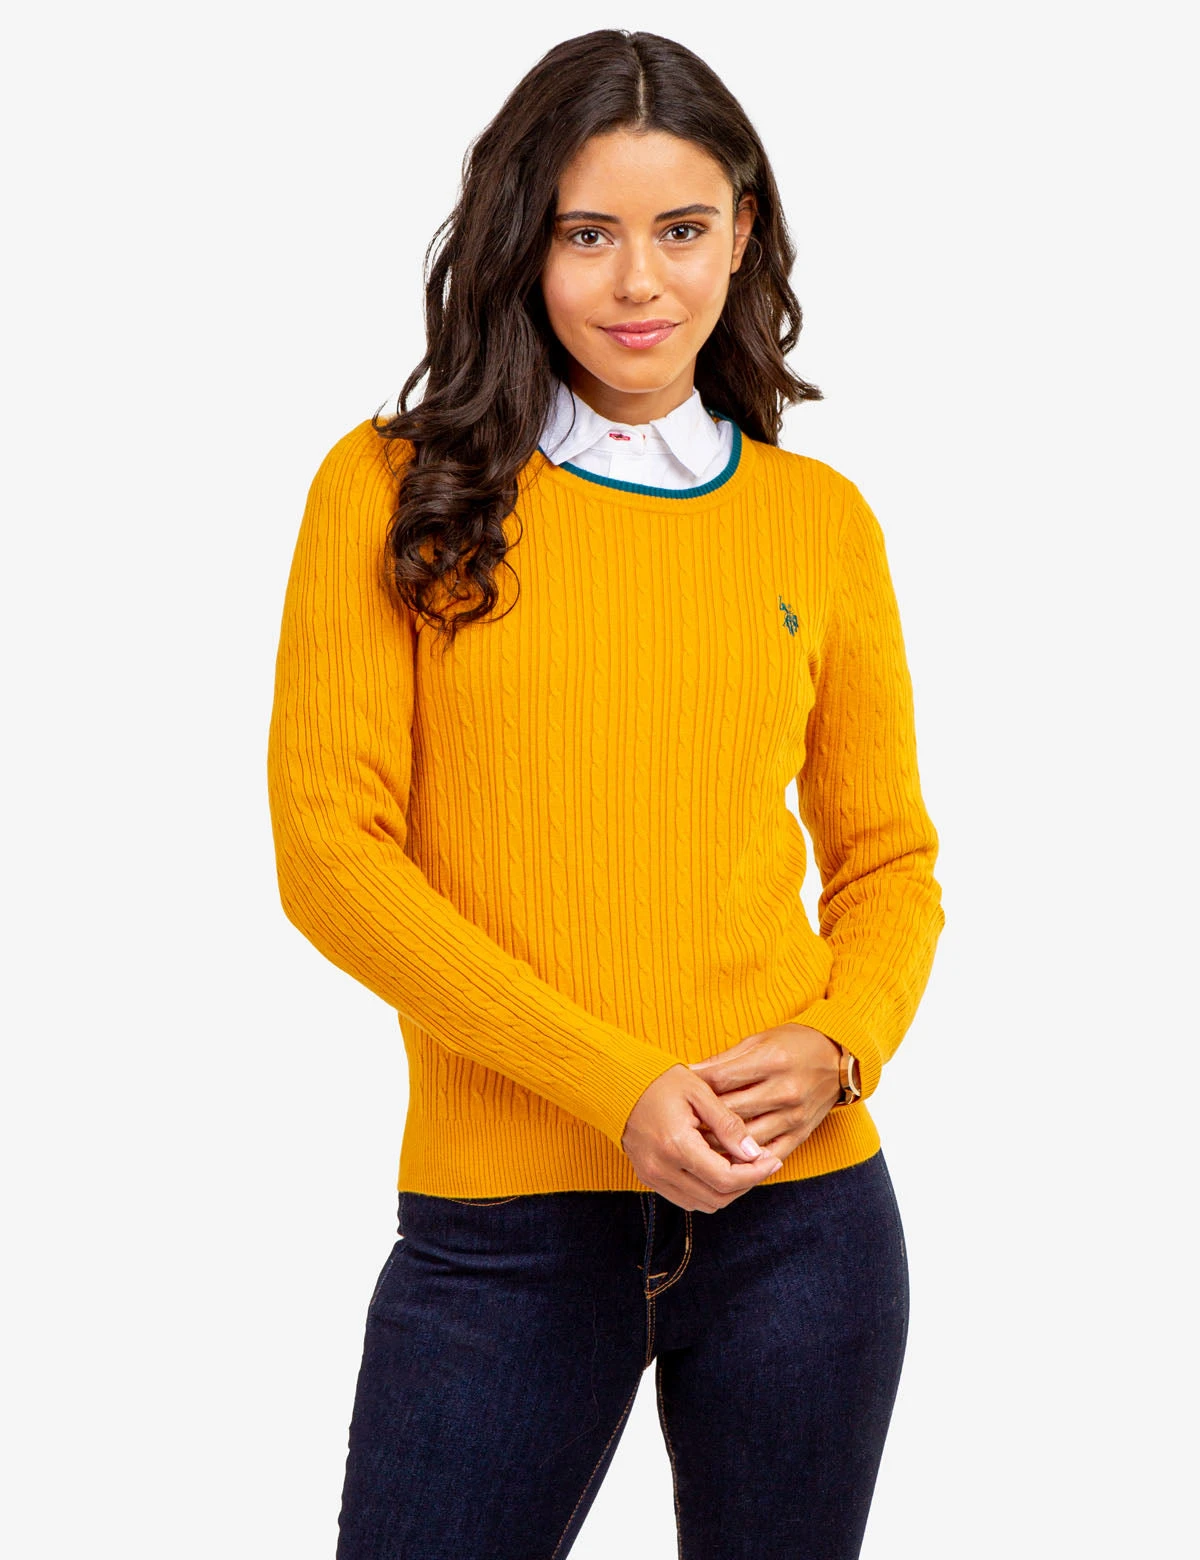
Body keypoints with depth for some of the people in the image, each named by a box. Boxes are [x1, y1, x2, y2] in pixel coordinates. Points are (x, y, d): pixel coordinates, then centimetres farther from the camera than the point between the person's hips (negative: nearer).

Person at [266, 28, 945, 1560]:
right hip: (501, 1226, -2)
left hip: (799, 1212, 2)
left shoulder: (821, 519, 7)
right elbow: (330, 853, -7)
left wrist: (838, 1047, -9)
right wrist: (616, 1086, -15)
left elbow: (888, 860, 13)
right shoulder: (397, 491, 0)